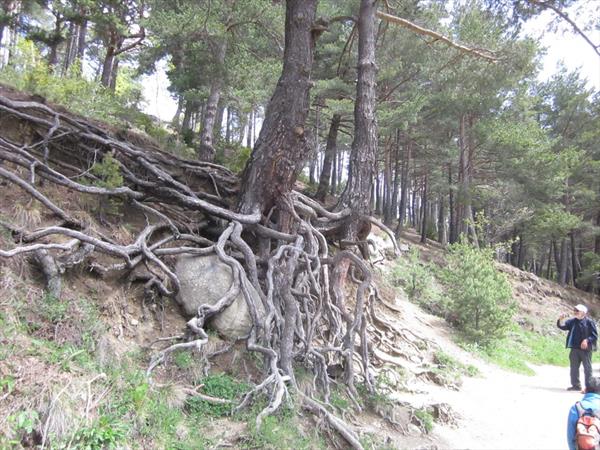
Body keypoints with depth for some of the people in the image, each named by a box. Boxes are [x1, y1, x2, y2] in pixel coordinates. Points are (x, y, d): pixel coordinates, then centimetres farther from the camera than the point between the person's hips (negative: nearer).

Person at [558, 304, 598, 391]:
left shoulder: (589, 322, -8)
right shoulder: (572, 321, 8)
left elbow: (595, 335, -8)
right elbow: (562, 326, 5)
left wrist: (587, 340, -22)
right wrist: (561, 320, -14)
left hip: (586, 349, -6)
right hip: (575, 348, 6)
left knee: (587, 368, 2)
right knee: (574, 367, 11)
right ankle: (576, 385, 22)